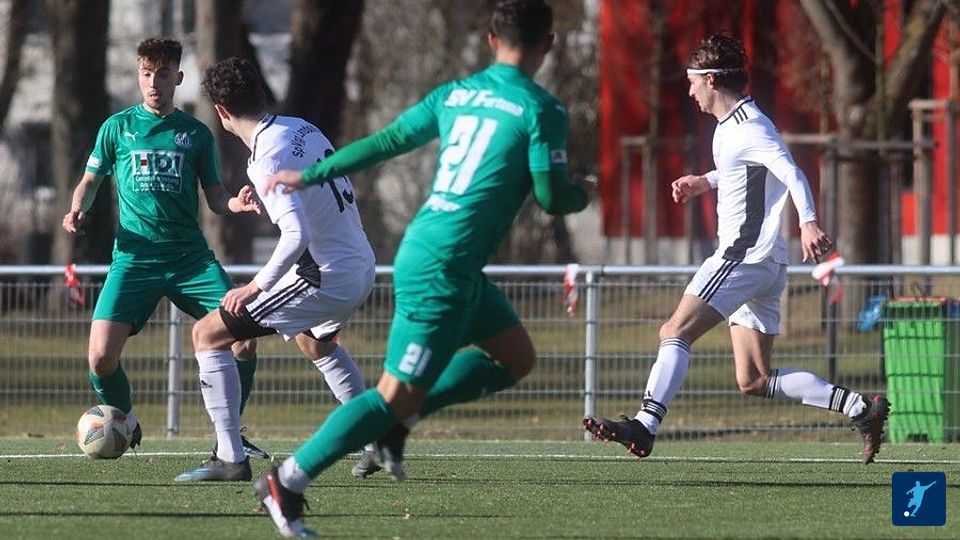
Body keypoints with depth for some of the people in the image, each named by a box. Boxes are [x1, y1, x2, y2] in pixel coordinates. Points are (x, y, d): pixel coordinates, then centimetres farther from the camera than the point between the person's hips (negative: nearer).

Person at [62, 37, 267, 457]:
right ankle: (125, 426, 15)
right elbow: (90, 181, 16)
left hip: (190, 257, 1)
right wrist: (77, 210, -5)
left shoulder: (195, 134, 10)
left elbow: (214, 197, 11)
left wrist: (234, 204, -12)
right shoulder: (117, 127, 8)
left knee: (243, 339, -16)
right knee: (101, 356, -16)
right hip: (134, 259, -1)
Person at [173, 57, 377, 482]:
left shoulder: (269, 159, -21)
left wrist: (256, 287, -22)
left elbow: (297, 236, -31)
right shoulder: (302, 128, 5)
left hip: (327, 279, -9)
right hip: (362, 268, 9)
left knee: (207, 335, -2)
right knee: (315, 342, 40)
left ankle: (229, 458, -6)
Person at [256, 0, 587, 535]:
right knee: (397, 395, -4)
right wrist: (581, 195, 12)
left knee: (517, 358, 19)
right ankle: (288, 481, -4)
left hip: (423, 247, 8)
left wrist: (311, 175, 23)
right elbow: (552, 196, -12)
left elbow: (387, 141, 14)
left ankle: (398, 419, 13)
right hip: (442, 269, -8)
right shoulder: (542, 110, -10)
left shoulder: (455, 93, 10)